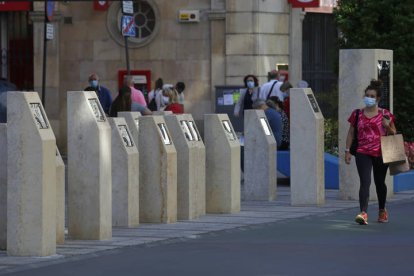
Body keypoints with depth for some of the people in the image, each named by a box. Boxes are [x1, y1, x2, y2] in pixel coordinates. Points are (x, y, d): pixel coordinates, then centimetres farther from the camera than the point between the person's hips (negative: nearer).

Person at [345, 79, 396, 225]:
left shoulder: (385, 114, 3)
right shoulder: (357, 114, 5)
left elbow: (393, 133, 10)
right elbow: (351, 133, 11)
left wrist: (387, 126, -12)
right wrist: (347, 150, 5)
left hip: (380, 153, 1)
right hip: (363, 153, 0)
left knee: (379, 182, 15)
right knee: (365, 182, -15)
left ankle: (382, 210, 35)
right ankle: (363, 213, -25)